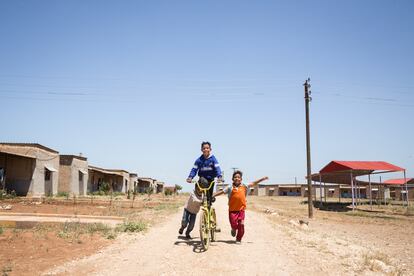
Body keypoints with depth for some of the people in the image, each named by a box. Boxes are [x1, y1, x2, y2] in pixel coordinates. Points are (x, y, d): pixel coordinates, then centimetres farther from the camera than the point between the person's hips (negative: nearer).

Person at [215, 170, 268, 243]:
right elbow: (222, 192, 2)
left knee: (241, 224, -5)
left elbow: (253, 184, 5)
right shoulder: (230, 188, 0)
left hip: (241, 210, 1)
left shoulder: (244, 187, 3)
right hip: (232, 210, -1)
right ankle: (234, 230, 32)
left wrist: (262, 179, 1)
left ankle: (238, 239, 15)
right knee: (233, 224, -6)